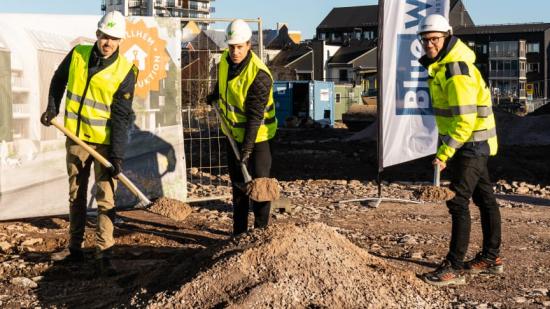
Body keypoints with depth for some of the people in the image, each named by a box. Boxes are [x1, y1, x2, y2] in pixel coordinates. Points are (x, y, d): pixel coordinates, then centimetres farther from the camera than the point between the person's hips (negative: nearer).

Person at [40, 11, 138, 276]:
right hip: (76, 138, 4)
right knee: (76, 195, 14)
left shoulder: (125, 72, -14)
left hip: (105, 142, -4)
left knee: (106, 199, -5)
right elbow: (58, 80, 17)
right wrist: (52, 108, 6)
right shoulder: (77, 55, -4)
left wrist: (117, 155, -20)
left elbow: (121, 117, -16)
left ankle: (103, 255, 0)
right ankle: (74, 248, 27)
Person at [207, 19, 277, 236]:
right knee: (238, 185, 13)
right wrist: (215, 95, 36)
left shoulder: (259, 75, -26)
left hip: (257, 136, -7)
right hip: (234, 134, 7)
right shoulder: (225, 60, -4)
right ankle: (239, 232, 22)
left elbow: (255, 116, -28)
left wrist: (248, 146, -31)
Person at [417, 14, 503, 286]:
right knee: (484, 198, 17)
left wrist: (444, 152, -27)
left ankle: (454, 269, -6)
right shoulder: (440, 65, 10)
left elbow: (465, 120, -28)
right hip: (472, 144, 11)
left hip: (470, 143, -11)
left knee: (459, 202, -10)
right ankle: (491, 258, 28)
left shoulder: (456, 72, -23)